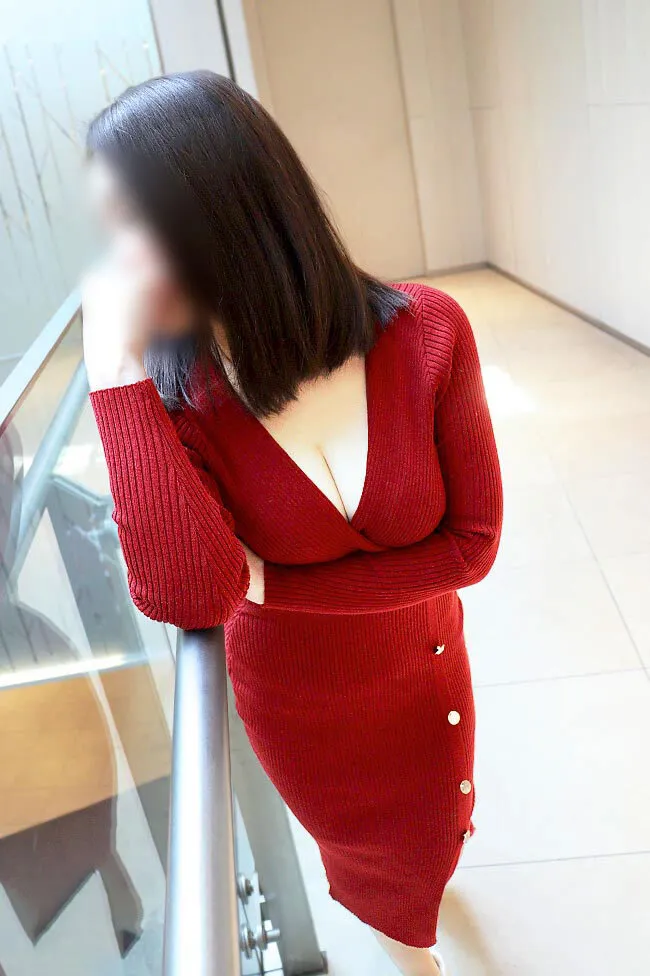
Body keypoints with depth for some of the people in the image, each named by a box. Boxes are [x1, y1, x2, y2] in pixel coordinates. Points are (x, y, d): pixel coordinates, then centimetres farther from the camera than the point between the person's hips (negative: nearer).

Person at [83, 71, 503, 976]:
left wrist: (271, 582, -25)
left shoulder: (426, 331, -27)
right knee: (373, 852, 27)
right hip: (296, 700, -1)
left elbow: (472, 543, -22)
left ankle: (425, 867, 73)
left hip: (423, 663, 2)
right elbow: (188, 597, -40)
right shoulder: (169, 392, -26)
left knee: (434, 822, 33)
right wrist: (116, 368, -41)